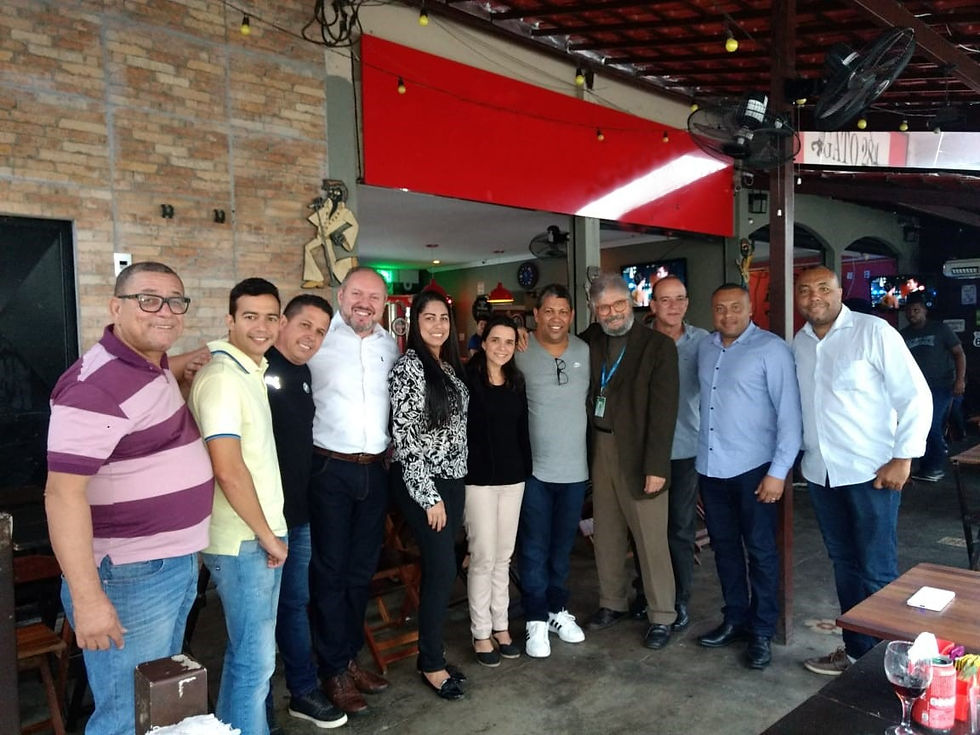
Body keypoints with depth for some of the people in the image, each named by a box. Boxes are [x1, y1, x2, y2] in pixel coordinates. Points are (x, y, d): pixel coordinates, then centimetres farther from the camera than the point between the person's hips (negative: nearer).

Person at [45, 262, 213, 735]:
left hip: (176, 565, 9)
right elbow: (63, 494, -25)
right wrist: (87, 598, -27)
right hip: (130, 577, -9)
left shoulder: (154, 365, 7)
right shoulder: (98, 384, -22)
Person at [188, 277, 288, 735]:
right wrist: (268, 537, -15)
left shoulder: (253, 371, 11)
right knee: (255, 659, 3)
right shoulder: (222, 377, -18)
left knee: (251, 651, 21)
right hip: (243, 542, -9)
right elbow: (228, 471, -24)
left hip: (258, 535, 9)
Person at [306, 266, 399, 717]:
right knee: (331, 570, 6)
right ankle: (333, 670, 20)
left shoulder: (390, 345, 8)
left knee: (362, 569, 15)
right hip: (330, 469, -5)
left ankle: (351, 657, 31)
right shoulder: (318, 339, -7)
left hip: (375, 470, 5)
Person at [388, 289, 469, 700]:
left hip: (453, 479, 7)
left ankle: (430, 651, 26)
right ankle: (431, 664, 13)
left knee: (439, 569, 12)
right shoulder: (408, 366, -13)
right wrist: (429, 495, -16)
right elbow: (405, 436, -16)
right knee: (442, 569, -5)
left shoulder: (450, 366, 11)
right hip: (421, 482, -7)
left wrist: (452, 488, 14)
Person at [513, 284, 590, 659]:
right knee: (534, 548, 7)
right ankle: (536, 619, 22)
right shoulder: (518, 352, -10)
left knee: (563, 546, 17)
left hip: (575, 469, 4)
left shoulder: (585, 351, 1)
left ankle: (558, 609, 34)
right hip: (533, 469, -3)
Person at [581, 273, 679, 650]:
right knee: (607, 535, 15)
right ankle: (611, 602, 33)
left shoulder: (658, 345, -8)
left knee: (651, 540, 4)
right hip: (600, 449, 5)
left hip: (638, 453, -4)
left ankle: (661, 616, 20)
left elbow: (663, 410, -12)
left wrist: (656, 466, -15)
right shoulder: (590, 340, 6)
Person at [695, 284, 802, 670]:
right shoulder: (705, 347, 9)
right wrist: (703, 454, 8)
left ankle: (762, 632, 19)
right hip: (710, 466, 6)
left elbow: (789, 412, -12)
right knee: (724, 547, 15)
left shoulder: (771, 349, -9)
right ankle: (735, 619, 31)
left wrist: (779, 469, -16)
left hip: (753, 467, -6)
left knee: (760, 551, 6)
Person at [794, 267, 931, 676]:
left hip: (870, 471, -5)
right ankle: (856, 649, 28)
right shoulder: (799, 344, 7)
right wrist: (800, 451, 11)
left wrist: (902, 458, -13)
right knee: (844, 565, 15)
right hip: (820, 472, 5)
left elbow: (916, 397, -9)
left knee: (877, 571, 1)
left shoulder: (873, 332, -8)